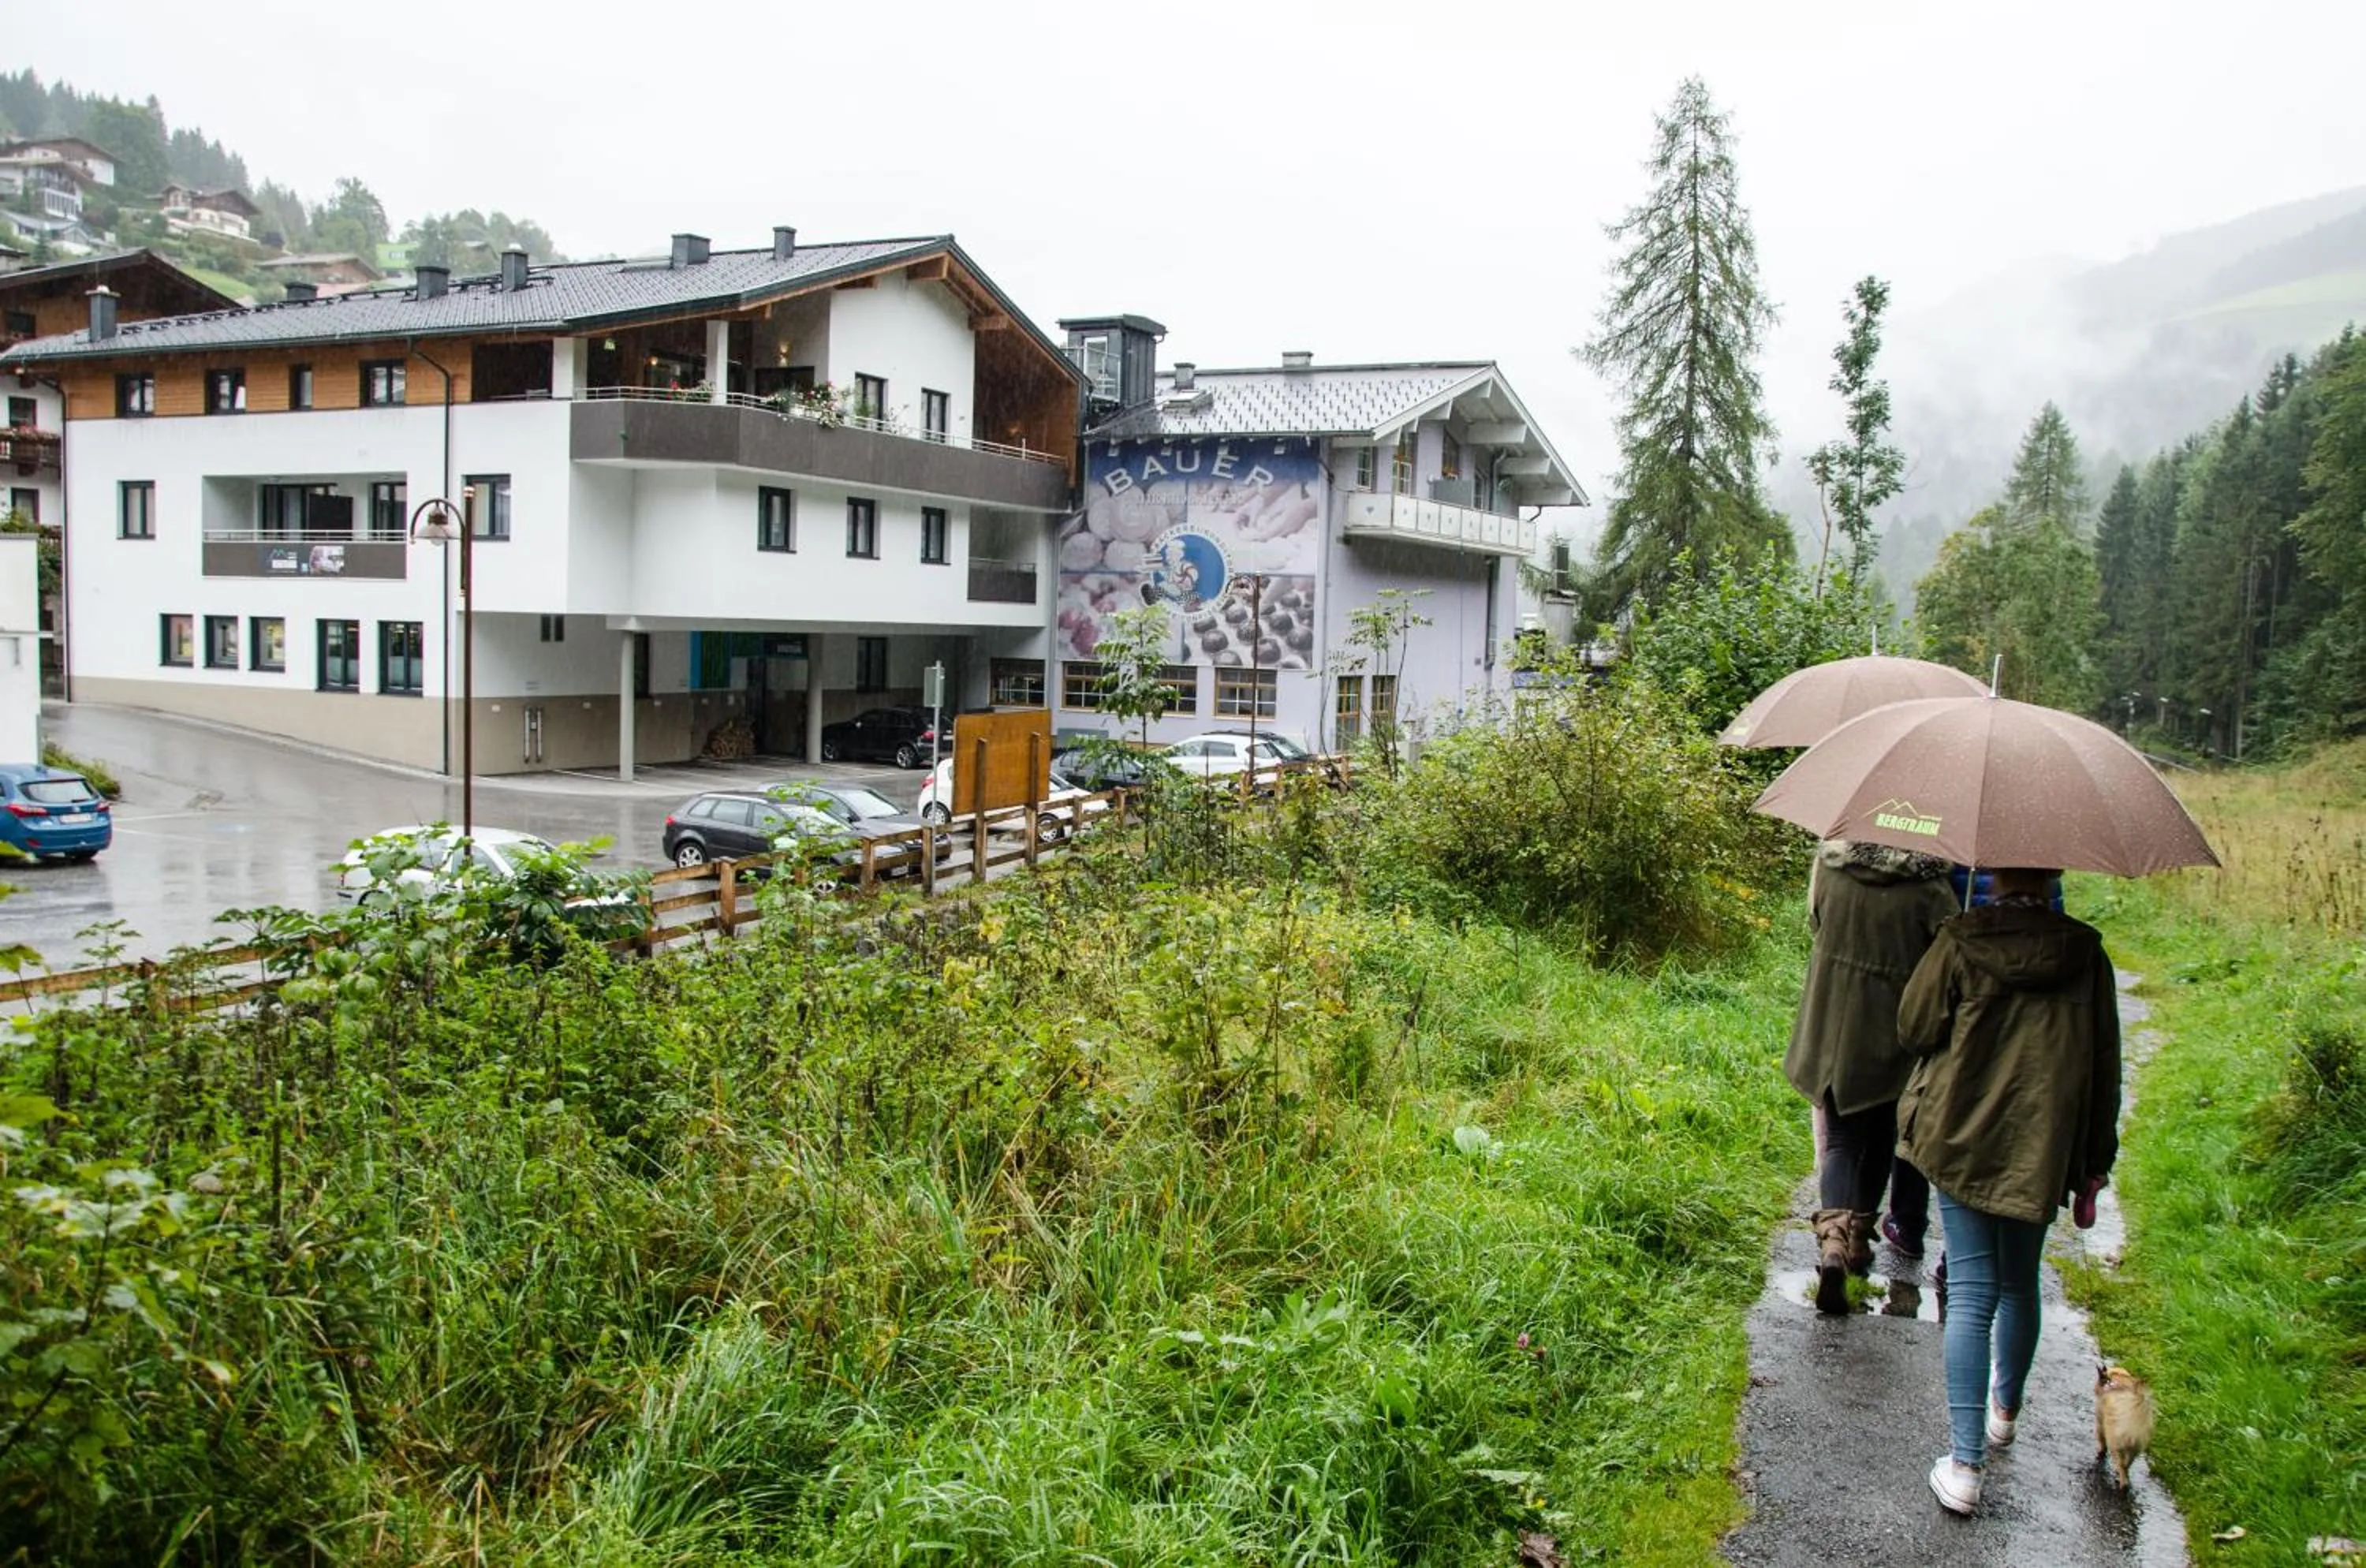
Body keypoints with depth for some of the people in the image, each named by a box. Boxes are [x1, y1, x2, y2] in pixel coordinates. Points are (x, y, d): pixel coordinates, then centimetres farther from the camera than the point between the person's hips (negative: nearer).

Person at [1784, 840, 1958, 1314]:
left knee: (1841, 1140, 10)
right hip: (1893, 1038, -1)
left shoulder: (1829, 865, -9)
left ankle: (1832, 1238, -10)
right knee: (1879, 1141, 20)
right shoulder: (1927, 886, -16)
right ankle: (1859, 1235, 32)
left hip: (1832, 1031, 1)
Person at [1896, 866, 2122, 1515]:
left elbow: (1913, 1030, -4)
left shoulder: (1958, 944, -11)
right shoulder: (2085, 954, -4)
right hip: (2042, 1149, 2)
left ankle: (1964, 1462, -4)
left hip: (1961, 1143, -2)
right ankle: (2005, 1413, 41)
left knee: (1972, 1296, 1)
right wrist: (2097, 1158, 12)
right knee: (2019, 1287, 21)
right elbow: (2104, 1066, 2)